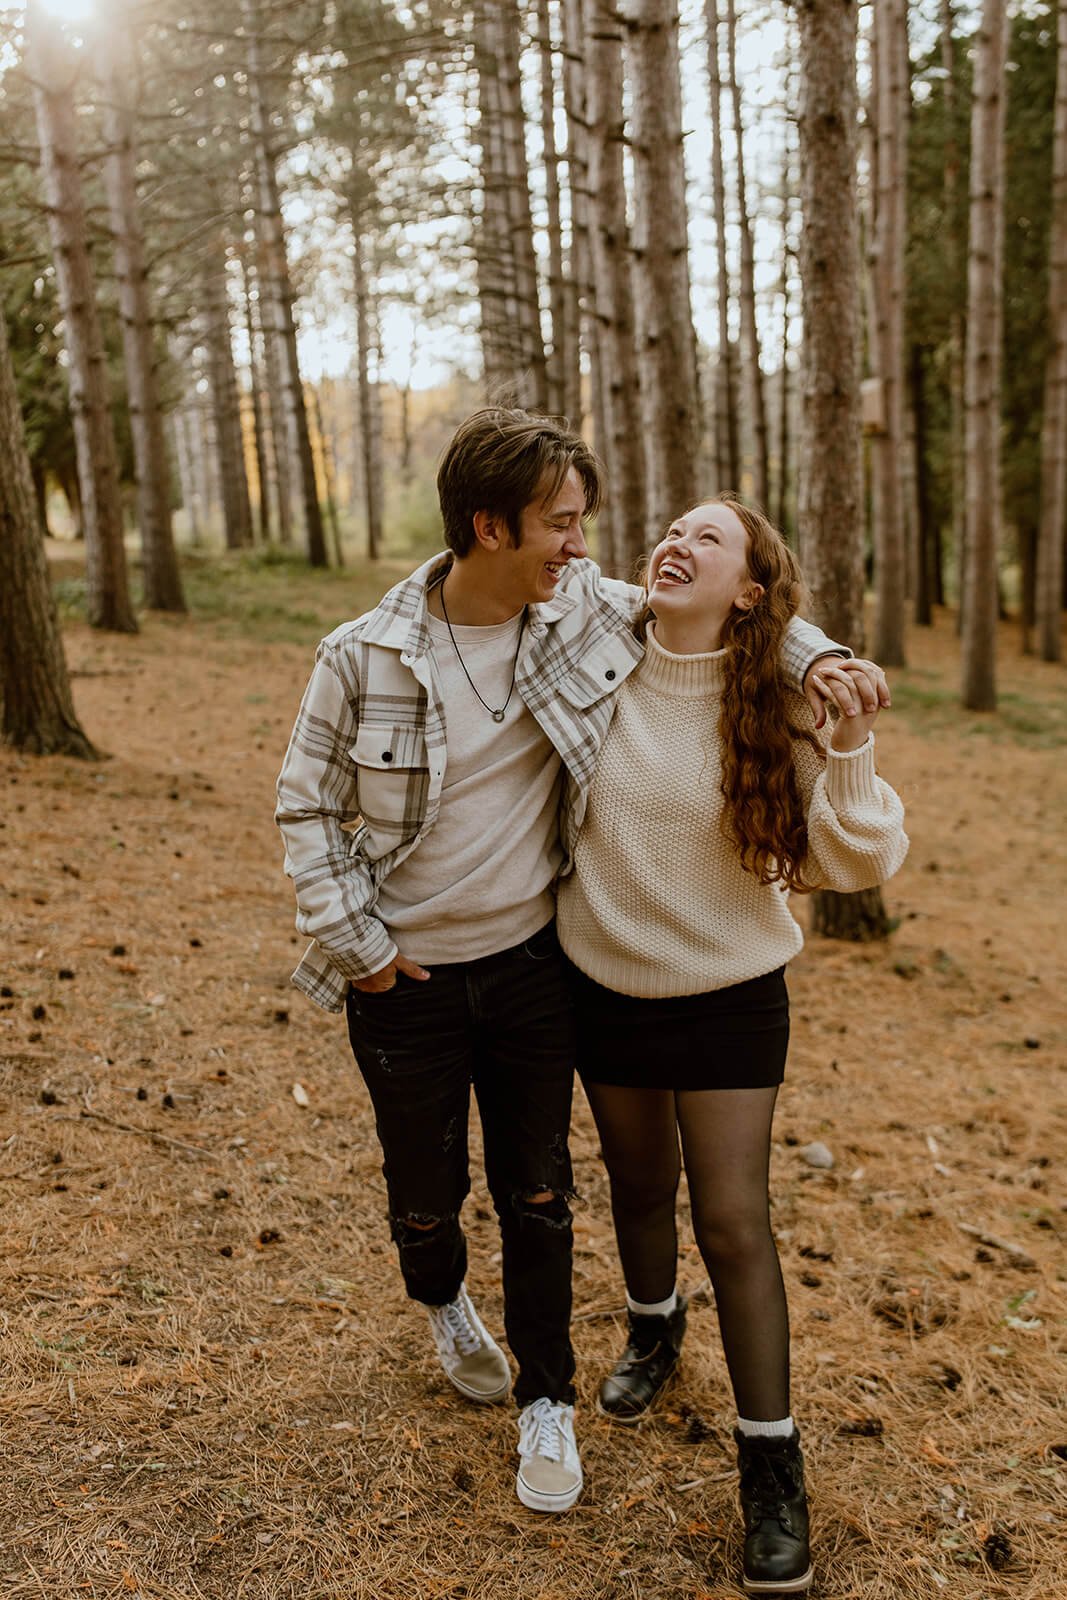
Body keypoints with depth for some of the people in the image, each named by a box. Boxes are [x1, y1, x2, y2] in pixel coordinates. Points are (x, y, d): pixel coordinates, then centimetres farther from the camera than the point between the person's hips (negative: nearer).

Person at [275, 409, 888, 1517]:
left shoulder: (586, 611, -7)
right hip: (407, 980, -2)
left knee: (538, 1193, 12)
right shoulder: (363, 658, -15)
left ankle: (545, 1400, 34)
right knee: (426, 1189, 14)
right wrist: (352, 943, -8)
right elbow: (306, 807, -5)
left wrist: (813, 655, -7)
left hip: (532, 964, 2)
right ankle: (443, 1301, 51)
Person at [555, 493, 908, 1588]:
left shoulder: (779, 710, -15)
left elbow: (859, 862, -16)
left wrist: (849, 752, -30)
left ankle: (772, 1465, 18)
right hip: (604, 986, 3)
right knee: (639, 1183, 21)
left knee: (733, 1221, -1)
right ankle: (653, 1327, 52)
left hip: (729, 996, -2)